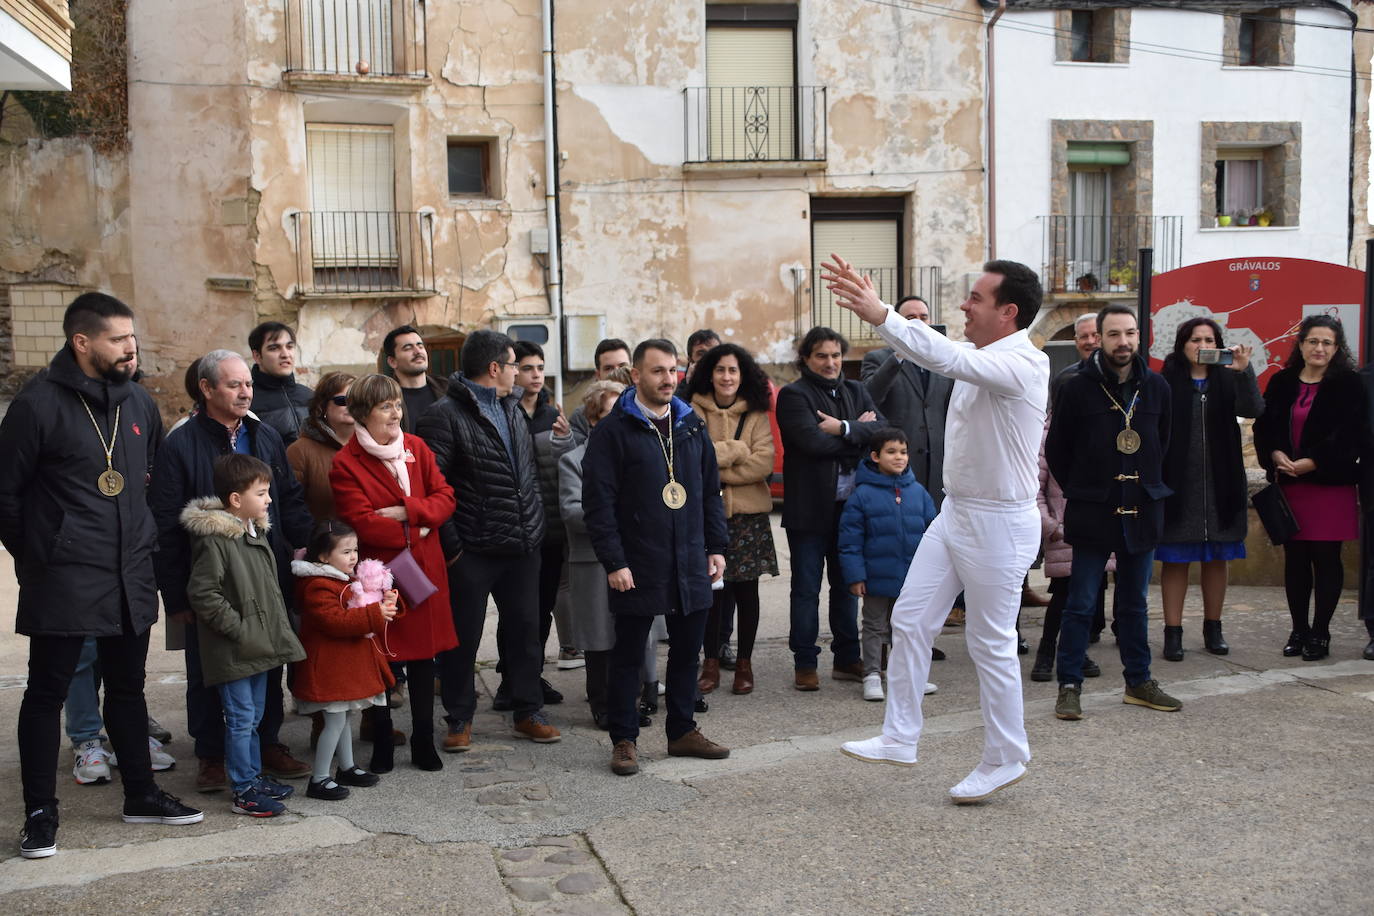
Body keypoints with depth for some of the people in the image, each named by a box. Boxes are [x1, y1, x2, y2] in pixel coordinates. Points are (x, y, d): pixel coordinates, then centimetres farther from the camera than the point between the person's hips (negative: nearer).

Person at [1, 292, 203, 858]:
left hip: (131, 578, 6)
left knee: (127, 687, 15)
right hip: (62, 581, -6)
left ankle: (141, 795, 27)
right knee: (47, 693, 4)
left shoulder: (139, 403, 8)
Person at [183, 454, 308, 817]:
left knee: (254, 716, 18)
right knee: (240, 719, -2)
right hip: (233, 651, -9)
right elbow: (202, 593, -21)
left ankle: (255, 777, 29)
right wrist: (238, 628, -19)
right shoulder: (214, 539, -18)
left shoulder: (256, 532, 12)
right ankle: (244, 792, 6)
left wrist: (277, 627, 16)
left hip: (259, 645, 9)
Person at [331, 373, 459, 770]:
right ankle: (382, 746, 20)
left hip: (425, 569, 4)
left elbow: (445, 496, 1)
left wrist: (408, 510, -15)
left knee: (423, 652, 9)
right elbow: (362, 524, -16)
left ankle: (423, 743, 21)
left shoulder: (416, 447, 6)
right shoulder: (346, 464, -8)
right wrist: (413, 533, -12)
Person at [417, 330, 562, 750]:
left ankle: (529, 712, 25)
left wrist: (535, 524, 14)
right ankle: (459, 719, 19)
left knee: (525, 629, 13)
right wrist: (450, 546, -16)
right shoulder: (446, 416, -12)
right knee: (463, 636, 5)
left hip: (522, 546, 7)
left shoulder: (513, 411, 14)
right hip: (472, 551, -7)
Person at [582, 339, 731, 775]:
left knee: (687, 650, 13)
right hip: (637, 568, -5)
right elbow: (598, 502, -10)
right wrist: (614, 562, -14)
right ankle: (624, 740, 16)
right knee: (628, 655, 5)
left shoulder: (692, 426, 11)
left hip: (691, 566, 5)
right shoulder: (614, 430, -7)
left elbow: (711, 490, 16)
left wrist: (716, 547, 10)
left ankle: (682, 731, 27)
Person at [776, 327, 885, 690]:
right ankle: (805, 663, 10)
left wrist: (844, 428, -16)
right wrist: (859, 431, -8)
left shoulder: (855, 391, 12)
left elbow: (882, 429, -2)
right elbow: (813, 442, -19)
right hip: (810, 507, -5)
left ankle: (847, 659, 23)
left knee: (846, 584, 13)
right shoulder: (793, 395, -5)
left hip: (851, 504, 5)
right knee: (806, 588, 2)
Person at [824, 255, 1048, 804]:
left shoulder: (1023, 364, -20)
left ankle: (1005, 759, 21)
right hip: (955, 512, 9)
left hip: (999, 522, -9)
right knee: (910, 620, 8)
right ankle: (900, 739, 19)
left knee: (991, 644, 3)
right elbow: (930, 355, 6)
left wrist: (880, 314, -39)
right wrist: (872, 308, -6)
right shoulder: (981, 358, 7)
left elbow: (945, 357, -34)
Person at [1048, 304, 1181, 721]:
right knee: (1080, 605, 0)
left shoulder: (1156, 387, 5)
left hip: (1142, 513, 4)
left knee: (1134, 604, 14)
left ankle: (1139, 683, 24)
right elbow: (1056, 450, 2)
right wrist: (1081, 491, 6)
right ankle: (1069, 686, 8)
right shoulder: (1078, 387, -6)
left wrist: (1146, 485, 15)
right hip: (1092, 514, -4)